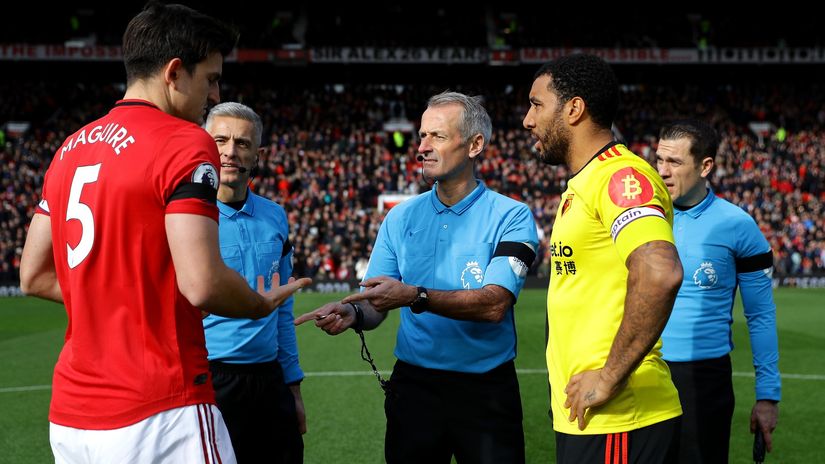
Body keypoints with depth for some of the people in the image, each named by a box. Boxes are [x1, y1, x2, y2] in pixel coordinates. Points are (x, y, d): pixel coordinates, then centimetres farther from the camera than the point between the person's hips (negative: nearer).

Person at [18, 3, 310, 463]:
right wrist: (264, 303, 0)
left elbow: (34, 276, 18)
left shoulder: (70, 149, 14)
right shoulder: (187, 145, -10)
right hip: (159, 415, -8)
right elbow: (202, 284, -19)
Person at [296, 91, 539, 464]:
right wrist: (352, 314, -19)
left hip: (486, 390, -3)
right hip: (414, 386, 3)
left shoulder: (510, 217, -6)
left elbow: (493, 305, -19)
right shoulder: (401, 217, 6)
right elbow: (376, 307, 4)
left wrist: (415, 296, -29)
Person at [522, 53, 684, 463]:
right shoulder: (583, 184, 17)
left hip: (614, 419, -9)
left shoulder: (621, 175, -14)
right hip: (581, 414, 9)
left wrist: (610, 376, -23)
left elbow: (660, 273, -29)